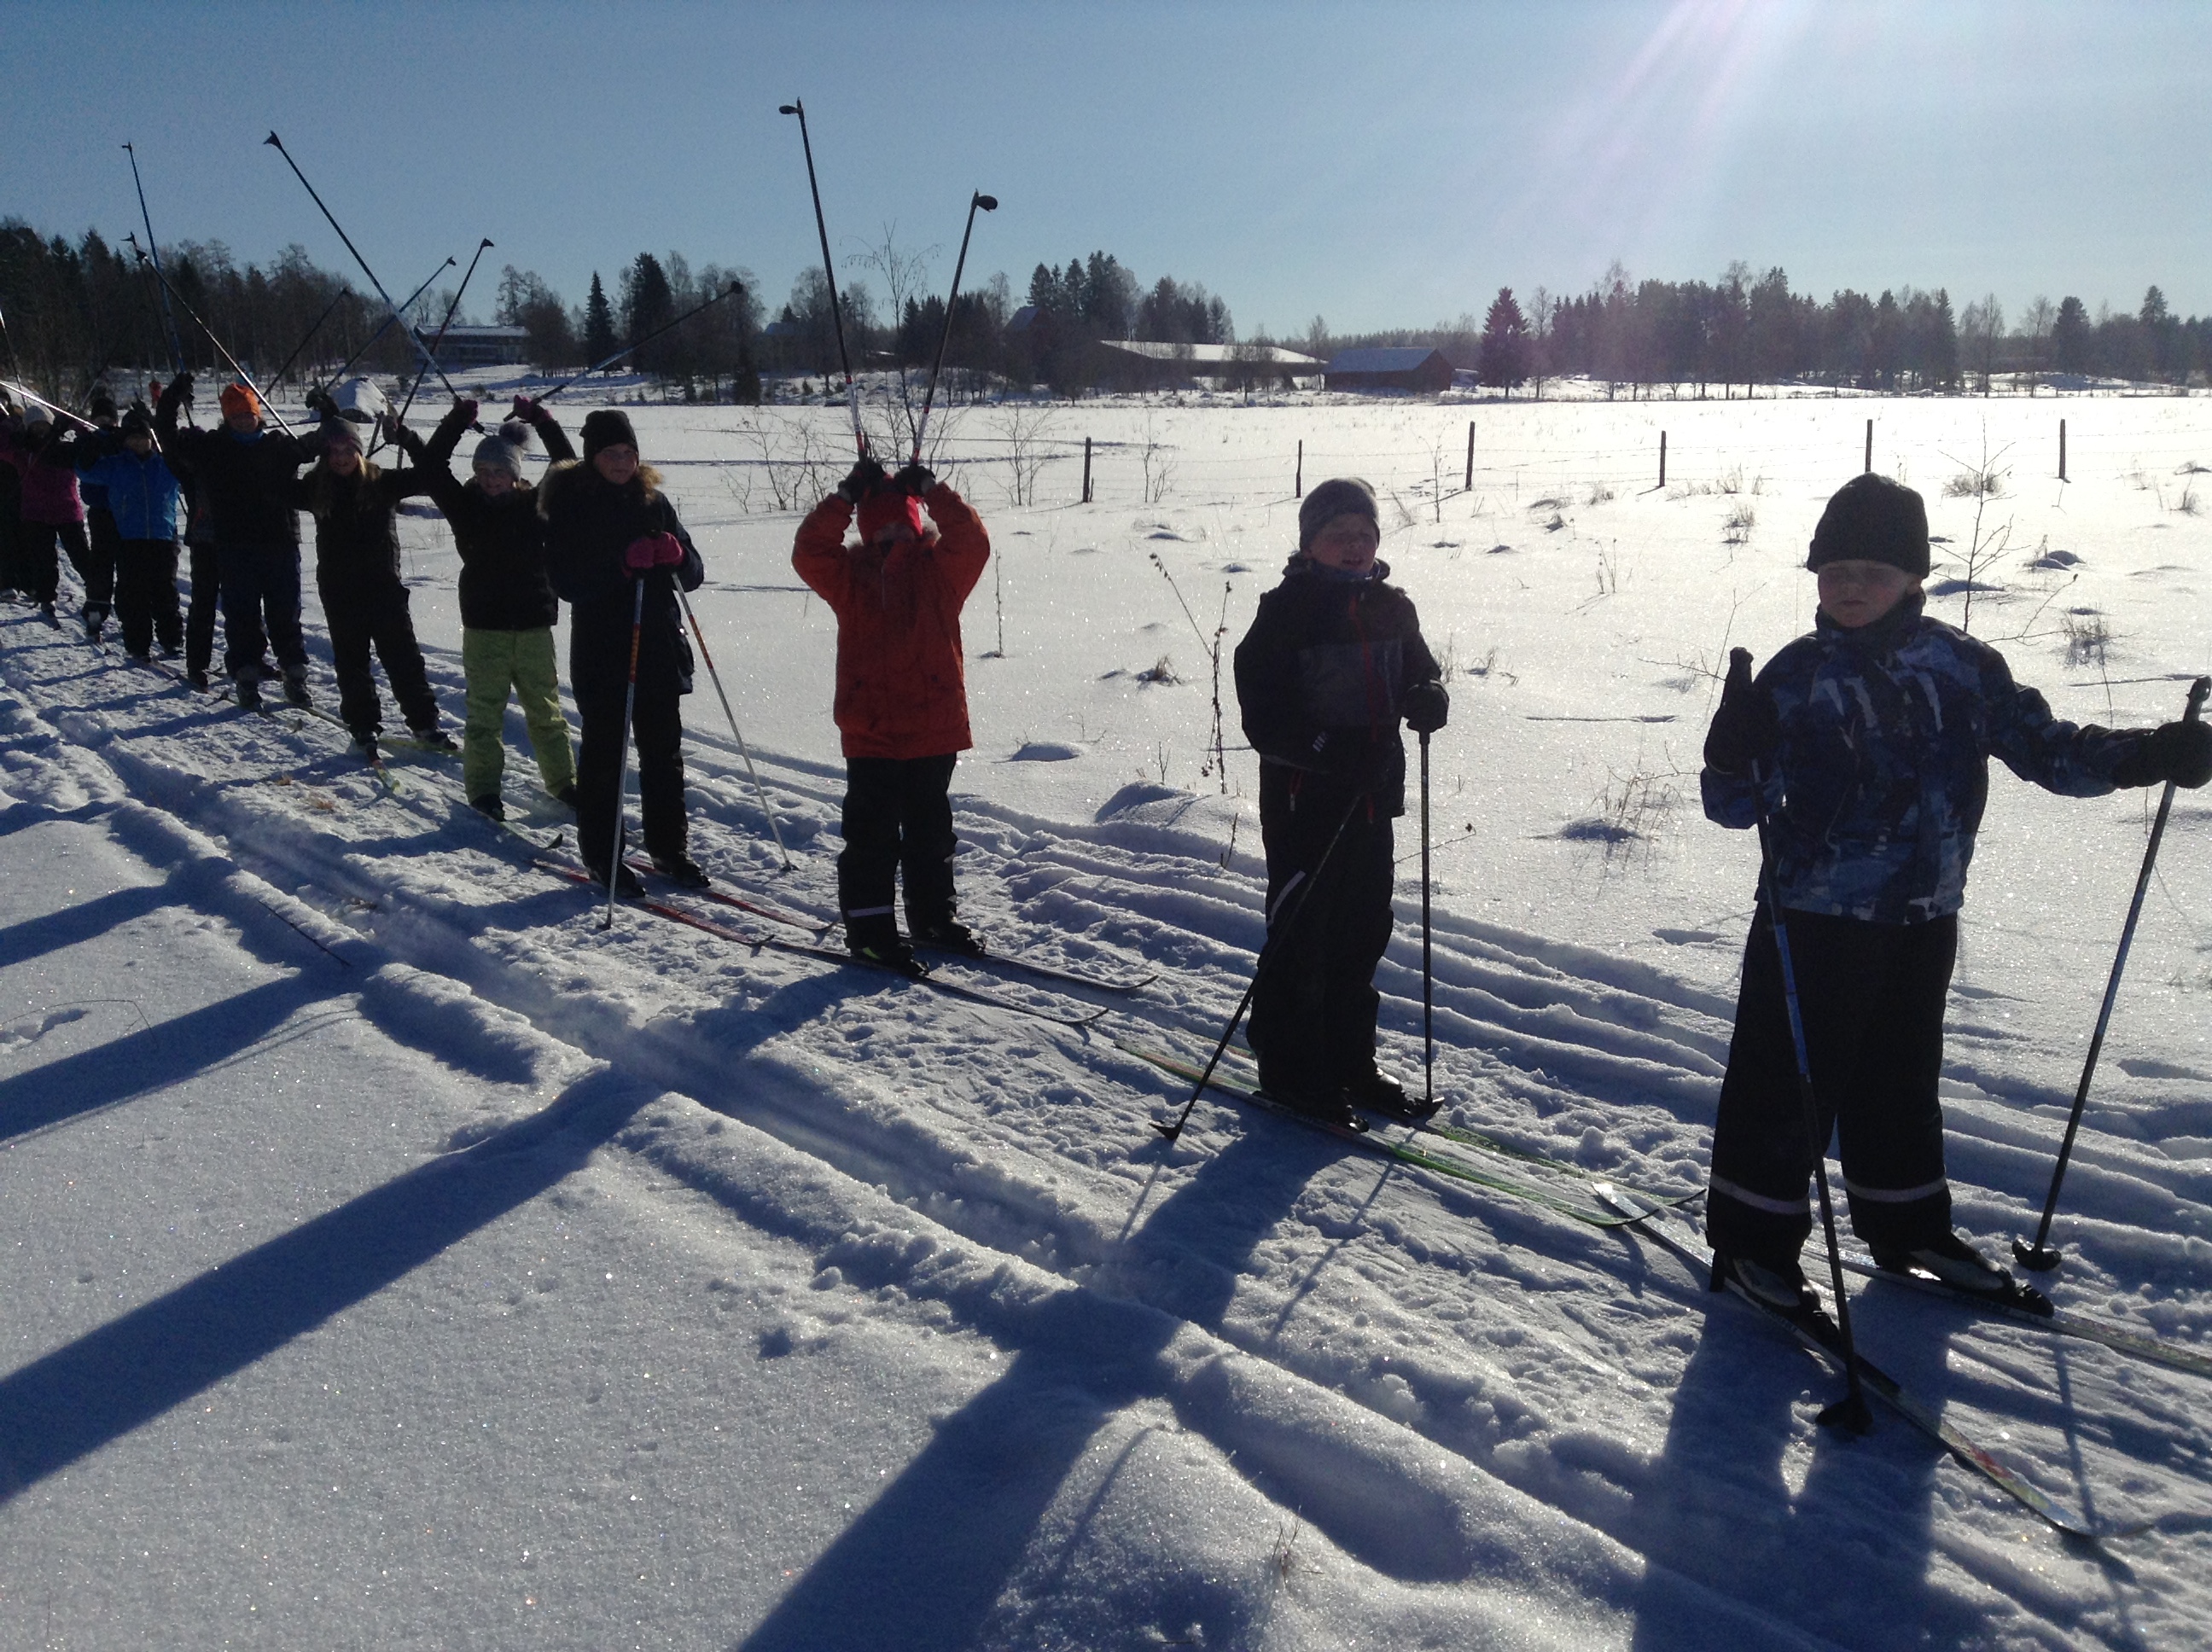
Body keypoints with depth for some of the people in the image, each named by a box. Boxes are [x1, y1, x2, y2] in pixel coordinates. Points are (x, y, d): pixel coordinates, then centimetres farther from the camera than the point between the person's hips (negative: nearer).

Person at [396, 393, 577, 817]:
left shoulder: (536, 504, 2)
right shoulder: (467, 506, 1)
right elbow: (432, 467, -7)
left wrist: (542, 421, -9)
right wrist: (457, 422, -12)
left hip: (533, 623, 1)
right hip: (484, 626, -1)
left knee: (545, 708, 12)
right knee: (485, 711, 3)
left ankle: (563, 780, 22)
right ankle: (482, 788, 11)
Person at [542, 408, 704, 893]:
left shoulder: (652, 500, 9)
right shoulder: (571, 504, -4)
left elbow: (693, 574, 11)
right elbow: (565, 580, -13)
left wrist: (675, 555, -12)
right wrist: (622, 566, -25)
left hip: (659, 648, 4)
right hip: (601, 649, -4)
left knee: (664, 752, 10)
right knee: (603, 753, 3)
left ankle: (669, 848, 21)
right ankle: (601, 854, 14)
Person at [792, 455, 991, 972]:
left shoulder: (941, 569, 5)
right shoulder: (852, 574, 3)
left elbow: (973, 542, -12)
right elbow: (809, 551, -12)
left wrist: (932, 490, -15)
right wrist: (847, 495, -16)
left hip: (935, 725, 2)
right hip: (871, 732, -2)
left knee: (931, 830, 14)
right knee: (872, 833, 0)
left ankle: (933, 916, 28)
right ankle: (869, 926, 9)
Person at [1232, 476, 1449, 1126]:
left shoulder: (1391, 608, 10)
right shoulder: (1287, 611, -9)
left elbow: (1420, 670, 19)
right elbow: (1263, 718, -14)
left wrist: (1429, 698, -6)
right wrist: (1332, 748, -27)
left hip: (1372, 797, 6)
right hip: (1305, 798, -6)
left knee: (1365, 932, 13)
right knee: (1301, 936, -1)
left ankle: (1350, 1063, 27)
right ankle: (1290, 1071, 13)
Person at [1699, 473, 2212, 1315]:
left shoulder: (1962, 666, 0)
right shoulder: (1793, 677, -7)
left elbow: (2042, 747, 7)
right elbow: (1734, 806, -8)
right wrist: (1732, 754, -29)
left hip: (1922, 923, 4)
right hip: (1814, 921, -4)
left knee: (1902, 1077, 19)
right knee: (1788, 1079, 1)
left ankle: (1906, 1224, 36)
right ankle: (1751, 1236, 15)